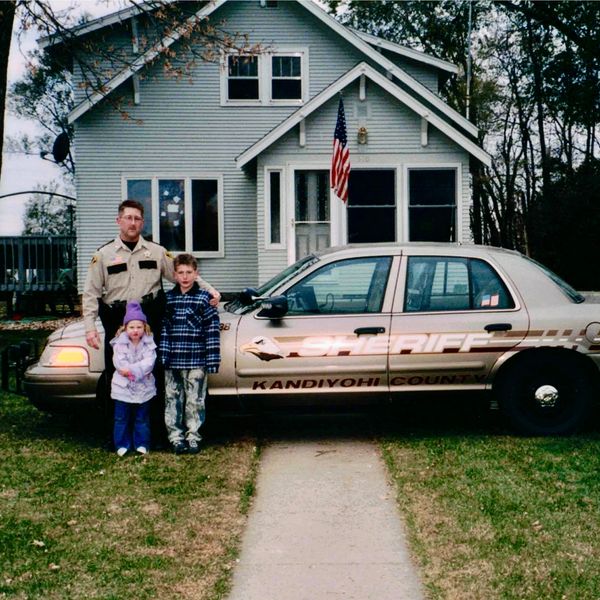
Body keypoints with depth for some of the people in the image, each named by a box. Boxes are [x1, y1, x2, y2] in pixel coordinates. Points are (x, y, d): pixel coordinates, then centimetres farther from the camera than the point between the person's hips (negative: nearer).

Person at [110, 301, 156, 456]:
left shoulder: (148, 344, -2)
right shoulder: (119, 343, -5)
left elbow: (149, 362, -15)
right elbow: (119, 363, -15)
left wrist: (131, 370, -25)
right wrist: (141, 370, -20)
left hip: (144, 387, 1)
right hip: (123, 387, -1)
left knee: (142, 419, 11)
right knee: (122, 419, 7)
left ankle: (142, 444, 21)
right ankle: (122, 444, 18)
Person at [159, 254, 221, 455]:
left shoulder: (204, 298, -2)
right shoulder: (168, 298, 7)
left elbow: (212, 330, -4)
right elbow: (163, 328, 6)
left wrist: (212, 360, -8)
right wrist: (162, 356, 0)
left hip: (196, 361, -3)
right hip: (172, 362, 3)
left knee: (195, 401, 5)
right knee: (172, 401, 7)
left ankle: (193, 437, 17)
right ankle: (176, 438, 16)